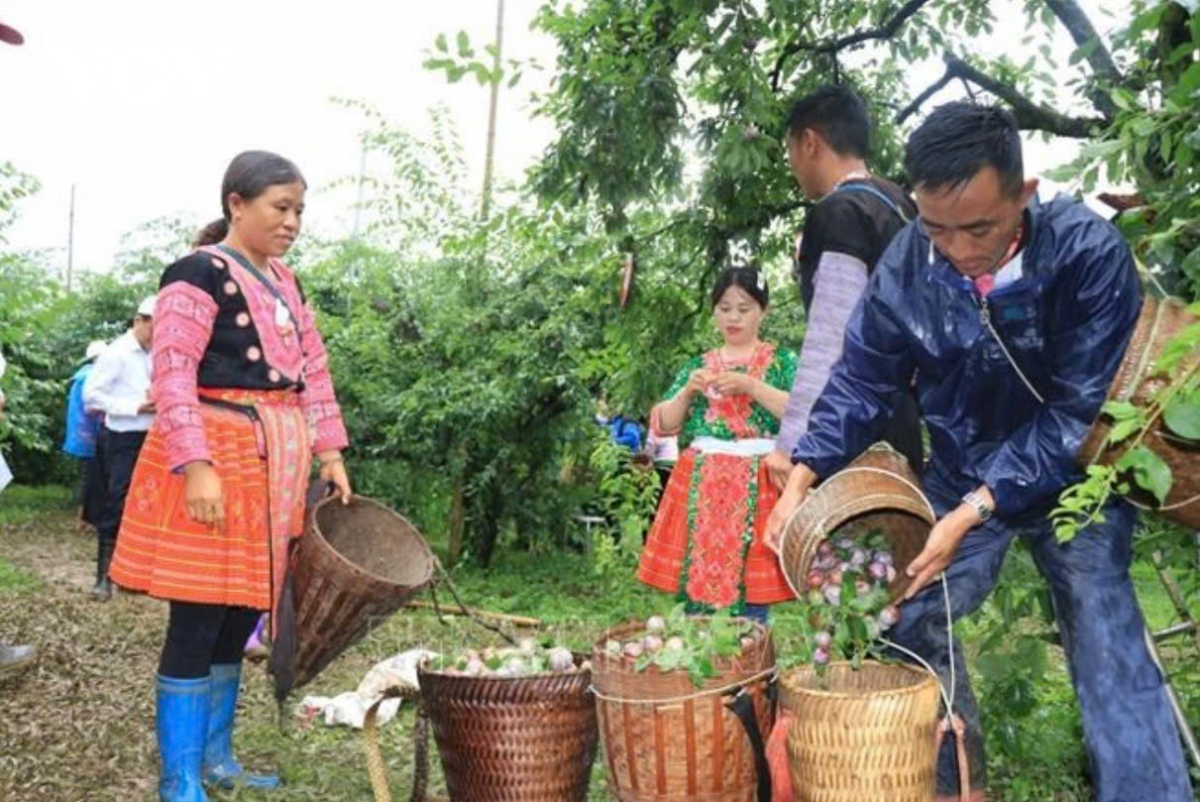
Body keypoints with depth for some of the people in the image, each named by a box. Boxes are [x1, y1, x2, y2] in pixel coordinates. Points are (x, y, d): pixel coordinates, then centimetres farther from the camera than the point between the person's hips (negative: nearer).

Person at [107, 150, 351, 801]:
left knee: (239, 617, 13)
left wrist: (329, 453, 13)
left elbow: (313, 372, 19)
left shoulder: (284, 284, 16)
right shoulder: (198, 274, -8)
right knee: (199, 620, -4)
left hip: (273, 466, 8)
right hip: (215, 461, -8)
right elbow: (172, 375, -16)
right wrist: (195, 465, -24)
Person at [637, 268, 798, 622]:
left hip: (756, 487, -3)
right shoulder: (698, 365, 14)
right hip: (700, 488, 3)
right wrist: (688, 391, -6)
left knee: (751, 596, -5)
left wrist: (750, 386, -17)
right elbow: (662, 425, 10)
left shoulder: (781, 361, 7)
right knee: (694, 587, 1)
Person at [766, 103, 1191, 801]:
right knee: (908, 620, 3)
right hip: (960, 475, 3)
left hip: (1073, 476, -3)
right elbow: (863, 380, -5)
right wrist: (804, 477, -17)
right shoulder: (907, 264, -16)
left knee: (1107, 641, -13)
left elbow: (1077, 410, -25)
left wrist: (973, 512, -32)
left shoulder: (1089, 251, -26)